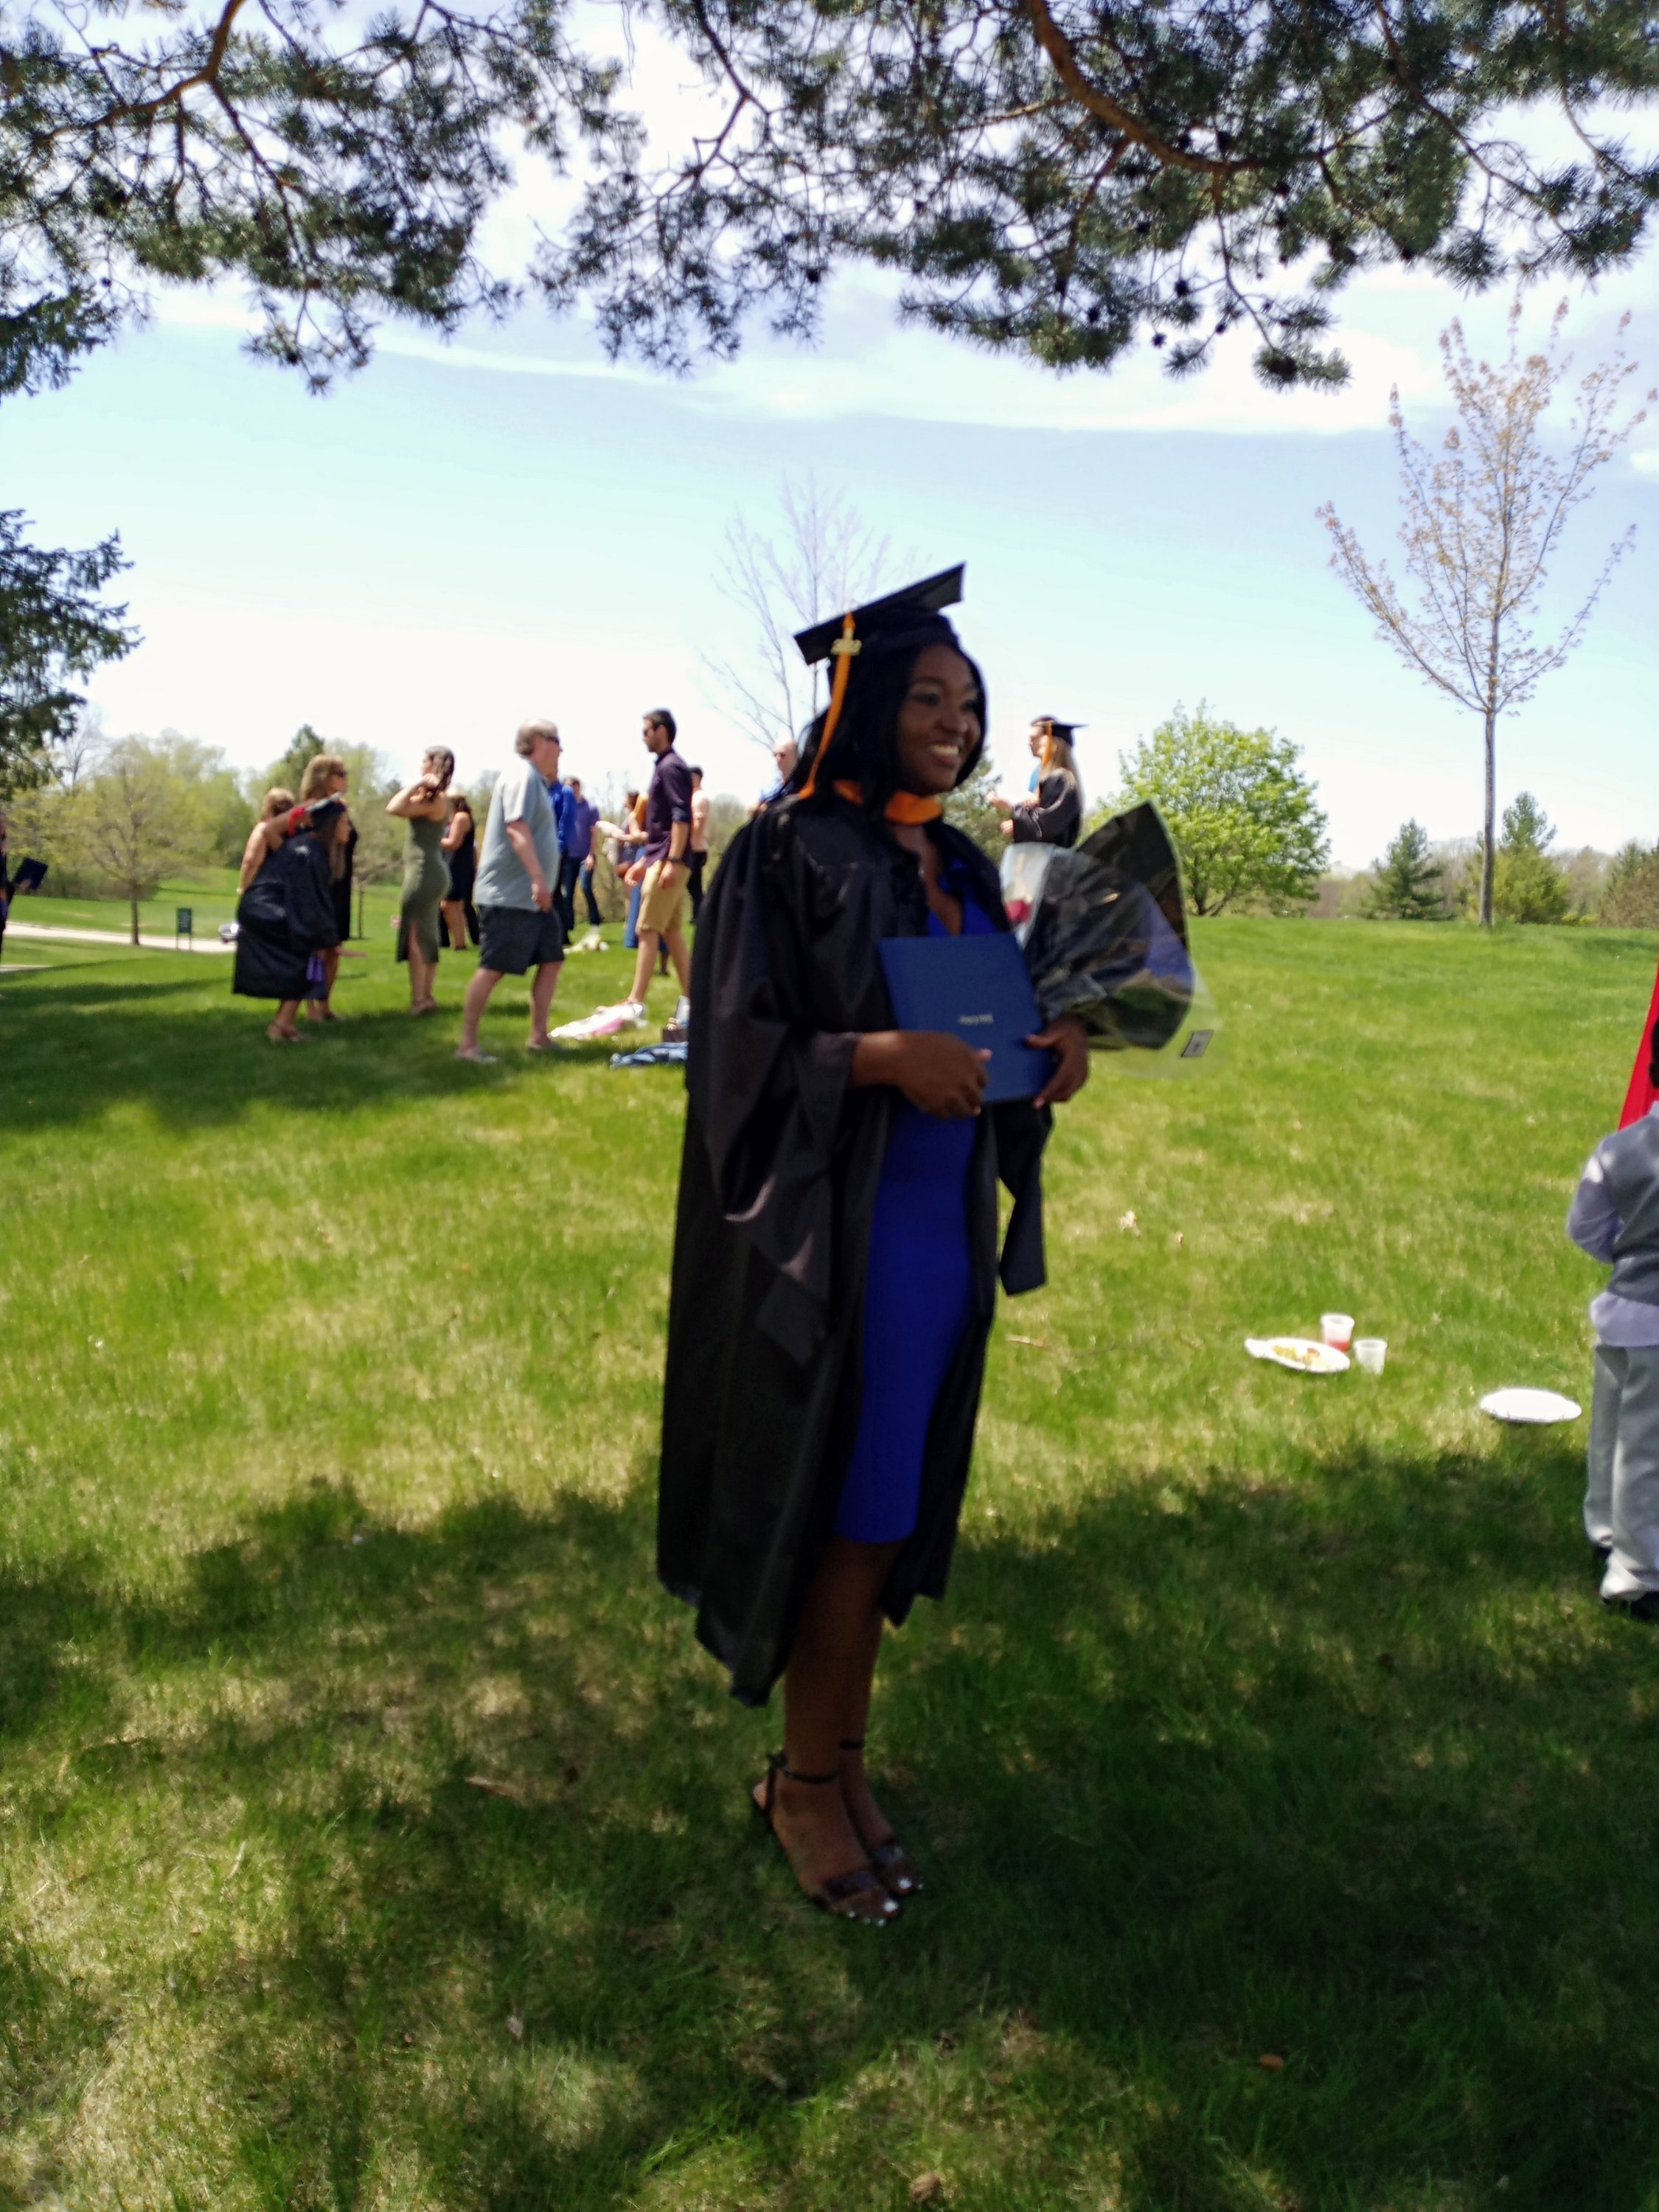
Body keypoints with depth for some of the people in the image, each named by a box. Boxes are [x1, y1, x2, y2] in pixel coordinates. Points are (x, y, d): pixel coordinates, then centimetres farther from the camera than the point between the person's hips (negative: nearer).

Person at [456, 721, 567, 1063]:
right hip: (508, 894, -10)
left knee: (551, 960, 9)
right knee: (493, 969, -6)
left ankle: (538, 1035, 15)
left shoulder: (535, 780, 18)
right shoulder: (523, 775, -13)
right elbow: (516, 828, -26)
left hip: (533, 897, 10)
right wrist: (538, 878, -31)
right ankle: (467, 1044, 0)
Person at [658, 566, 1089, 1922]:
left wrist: (1051, 1042, -4)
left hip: (944, 1229, 7)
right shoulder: (791, 852, -9)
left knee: (896, 1504, 13)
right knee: (841, 1505, 2)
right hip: (831, 1233, -7)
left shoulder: (964, 868, 12)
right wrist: (882, 1056, -27)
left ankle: (840, 1759, 30)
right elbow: (740, 1044, -13)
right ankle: (807, 1783, 22)